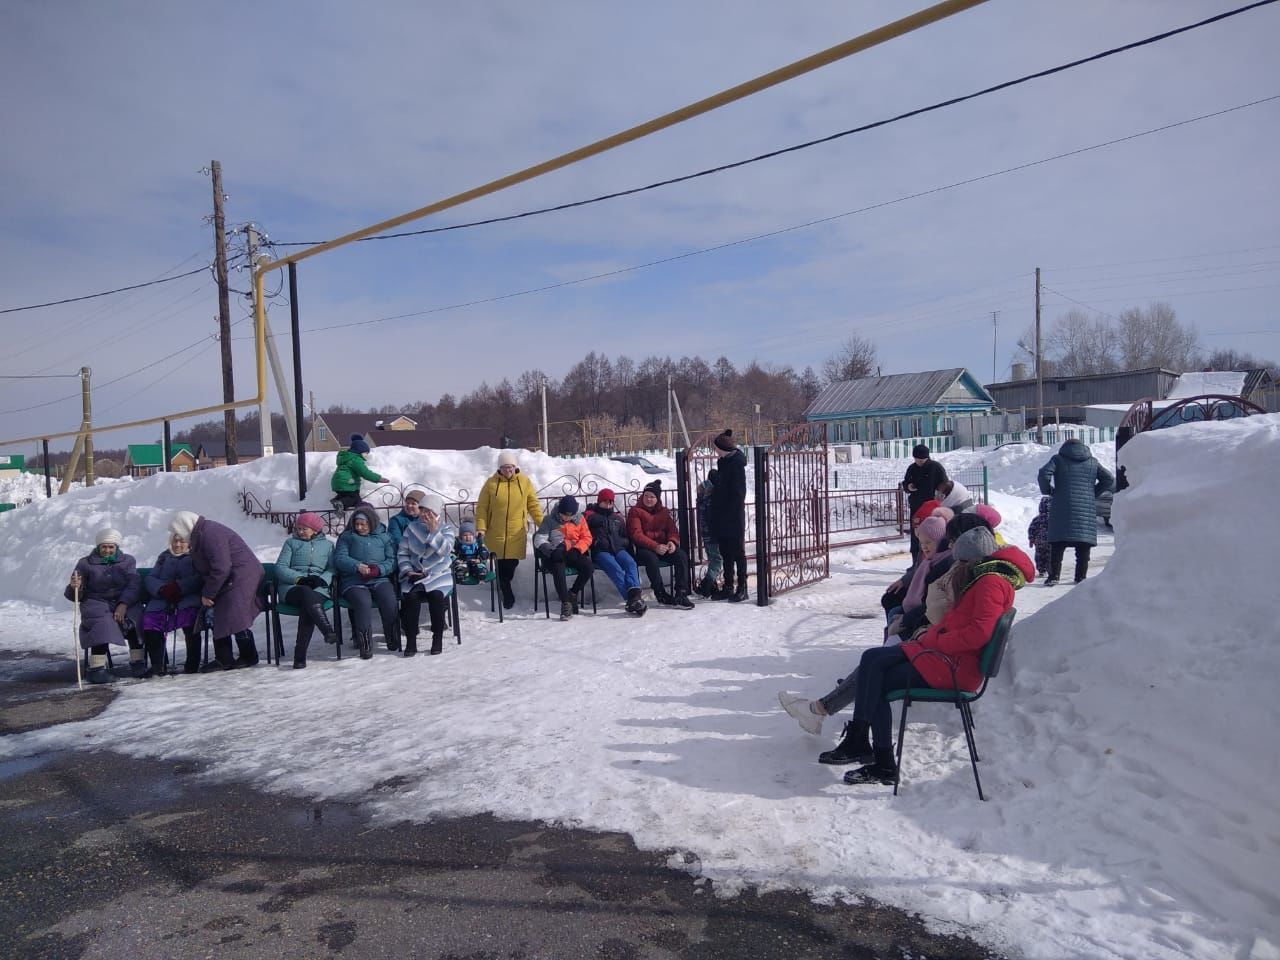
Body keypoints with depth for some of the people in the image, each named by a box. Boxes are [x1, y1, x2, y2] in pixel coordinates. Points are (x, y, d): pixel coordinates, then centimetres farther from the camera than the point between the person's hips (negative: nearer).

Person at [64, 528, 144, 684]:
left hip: (125, 603, 1)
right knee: (103, 622, -35)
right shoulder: (86, 563, 10)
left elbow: (134, 585, -3)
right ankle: (96, 668, -37)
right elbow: (74, 596, 7)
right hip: (96, 603, -1)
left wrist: (123, 605, -21)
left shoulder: (128, 561, 12)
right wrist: (74, 587, -20)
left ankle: (138, 662, -27)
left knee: (134, 619, -32)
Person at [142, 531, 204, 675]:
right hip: (162, 600, 4)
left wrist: (178, 587, -17)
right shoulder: (164, 556, 29)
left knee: (190, 615, -35)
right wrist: (162, 589, -8)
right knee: (149, 620, -26)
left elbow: (199, 578, -1)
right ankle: (156, 666, -18)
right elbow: (150, 578, 15)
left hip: (188, 597, -4)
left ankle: (192, 665, -29)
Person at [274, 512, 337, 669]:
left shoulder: (328, 544, 22)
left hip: (319, 587, 0)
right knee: (307, 593, -37)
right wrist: (299, 578, -9)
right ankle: (328, 631, -51)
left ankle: (300, 654, -36)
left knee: (307, 607, -34)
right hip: (292, 587, 0)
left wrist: (321, 579, -11)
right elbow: (280, 567, 8)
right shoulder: (291, 543, 20)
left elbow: (333, 569, 10)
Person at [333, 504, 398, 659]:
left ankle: (393, 640, -13)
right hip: (353, 581, -1)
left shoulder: (384, 536, 19)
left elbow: (392, 560, 9)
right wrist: (357, 566, -17)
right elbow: (339, 558, 2)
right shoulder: (346, 536, 16)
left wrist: (378, 569, -12)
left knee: (389, 600, -30)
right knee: (363, 602, -33)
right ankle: (365, 646, -26)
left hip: (379, 579, 1)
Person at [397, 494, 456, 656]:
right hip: (415, 575, 1)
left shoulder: (447, 528, 5)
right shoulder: (412, 528, 10)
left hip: (439, 575, -1)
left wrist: (434, 530, -19)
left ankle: (438, 639, -16)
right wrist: (408, 571, -4)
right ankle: (411, 640, -17)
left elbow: (444, 549, -14)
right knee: (411, 596, -30)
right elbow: (402, 553, 10)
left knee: (437, 595, -32)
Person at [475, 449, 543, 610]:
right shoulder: (491, 483, -3)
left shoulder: (524, 482, 2)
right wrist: (481, 528, -10)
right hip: (495, 534, -1)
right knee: (500, 565, 3)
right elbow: (481, 508, -1)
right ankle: (507, 594, 19)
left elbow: (533, 505, 6)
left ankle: (505, 587, 30)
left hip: (517, 534, 1)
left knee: (512, 563, 6)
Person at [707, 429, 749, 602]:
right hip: (722, 519, 9)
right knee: (726, 553, 13)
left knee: (737, 552, 1)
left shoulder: (736, 463, -15)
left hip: (733, 518, -9)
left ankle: (742, 588, 10)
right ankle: (728, 587, 21)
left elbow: (738, 492, -19)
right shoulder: (723, 462, 13)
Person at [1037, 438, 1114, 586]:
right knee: (1083, 547, 7)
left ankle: (1054, 576, -8)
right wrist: (1094, 493, 17)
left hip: (1062, 509, -2)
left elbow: (1043, 474, -12)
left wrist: (1047, 490, 4)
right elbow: (1109, 479, 10)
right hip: (1087, 510, 2)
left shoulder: (1058, 459, 4)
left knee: (1058, 544, -1)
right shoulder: (1092, 462, 14)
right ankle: (1081, 577, 6)